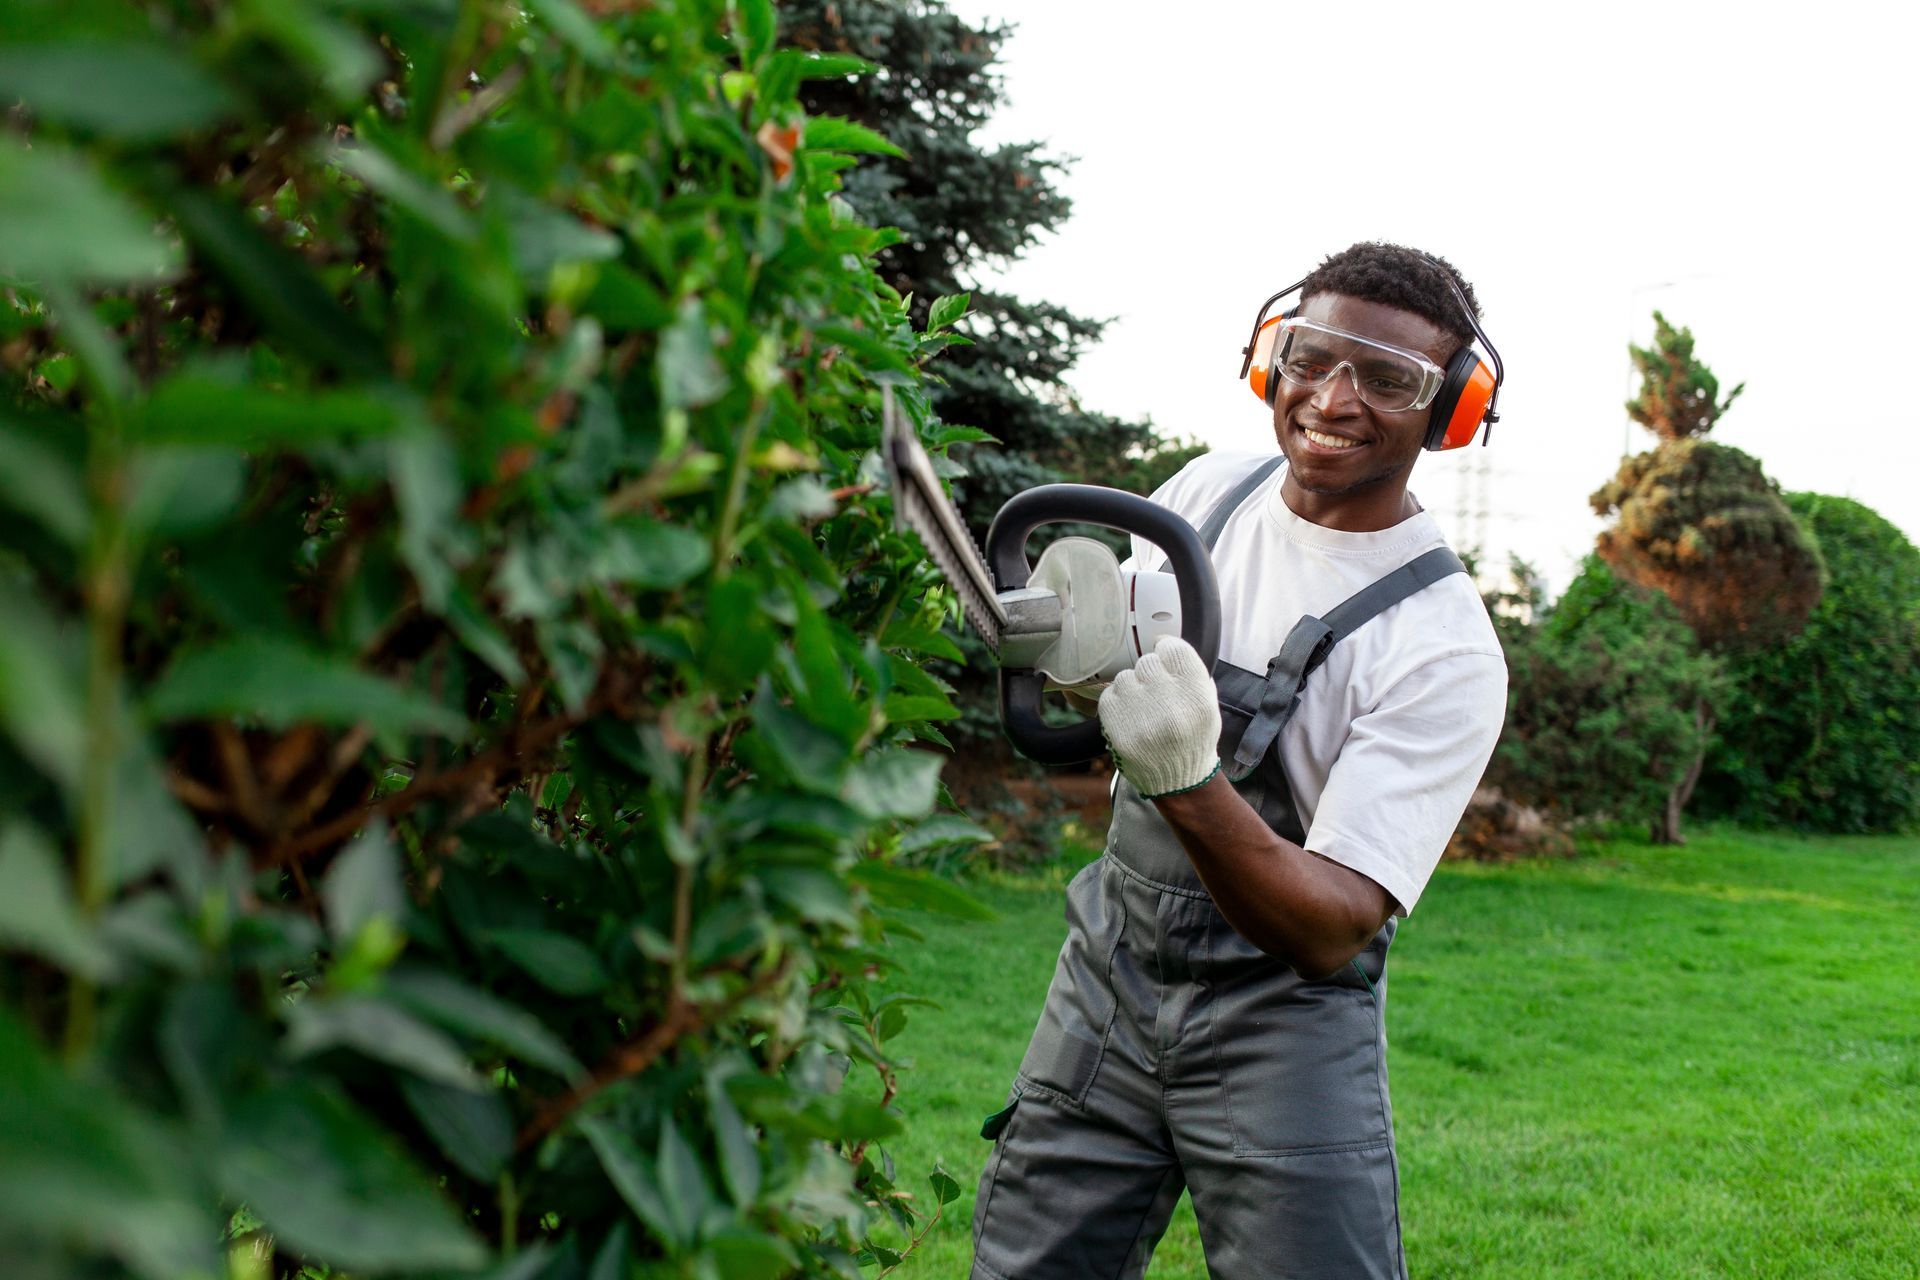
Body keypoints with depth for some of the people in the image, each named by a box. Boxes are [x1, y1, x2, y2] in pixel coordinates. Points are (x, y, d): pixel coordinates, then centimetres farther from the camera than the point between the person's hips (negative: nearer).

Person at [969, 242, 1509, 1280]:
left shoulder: (1446, 648, -18)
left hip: (1281, 1022, -4)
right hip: (1108, 972, 5)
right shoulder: (1211, 491, 0)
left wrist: (1190, 779, -40)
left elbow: (1334, 929, -25)